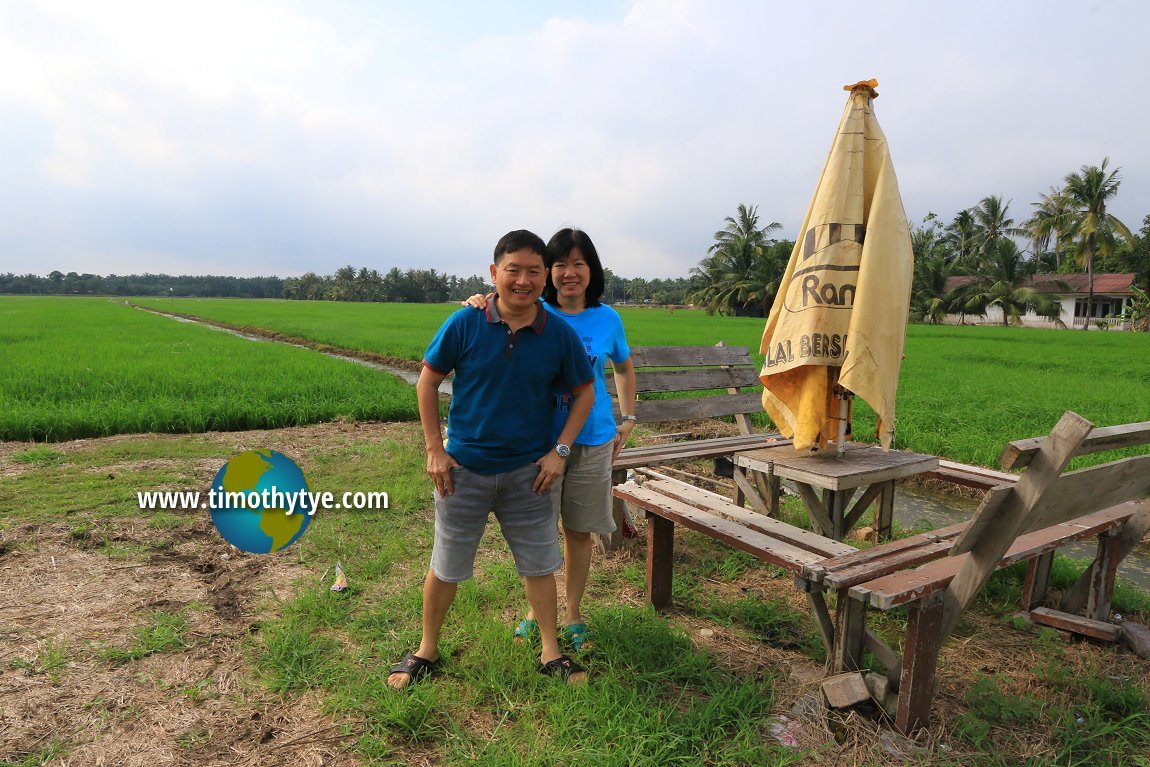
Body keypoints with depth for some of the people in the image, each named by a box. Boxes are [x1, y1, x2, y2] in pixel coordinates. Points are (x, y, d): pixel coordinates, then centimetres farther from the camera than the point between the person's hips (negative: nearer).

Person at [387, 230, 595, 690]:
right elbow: (427, 381, -3)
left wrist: (559, 451, -4)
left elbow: (584, 391, 3)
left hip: (527, 471, 1)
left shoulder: (559, 335, -8)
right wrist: (434, 449, -6)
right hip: (463, 468, -1)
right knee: (445, 566, 13)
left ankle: (551, 652, 34)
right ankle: (427, 652, 36)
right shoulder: (464, 324, -12)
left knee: (539, 563, 13)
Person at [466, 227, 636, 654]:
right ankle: (536, 611, 33)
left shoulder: (607, 319, 0)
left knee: (579, 532, 13)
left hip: (592, 441, 1)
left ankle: (573, 614, 33)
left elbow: (624, 368, 16)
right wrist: (480, 308, -23)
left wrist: (627, 420, 11)